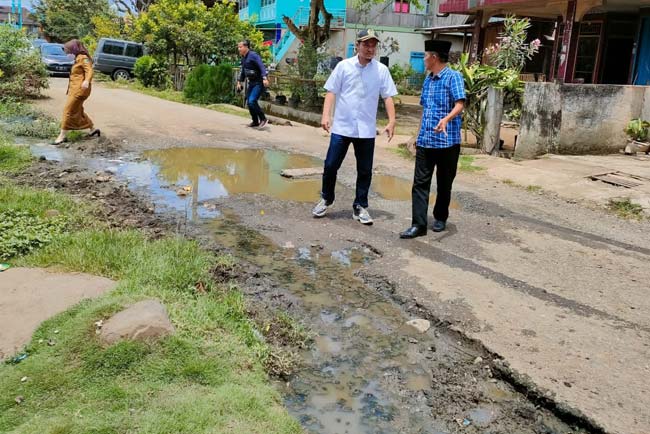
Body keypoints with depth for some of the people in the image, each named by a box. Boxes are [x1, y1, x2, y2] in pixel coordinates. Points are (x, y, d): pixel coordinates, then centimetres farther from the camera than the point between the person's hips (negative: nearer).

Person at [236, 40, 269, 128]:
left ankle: (263, 119, -6)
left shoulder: (253, 55, -16)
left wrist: (264, 78, -41)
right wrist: (239, 81, 25)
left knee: (252, 101, -21)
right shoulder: (243, 58, 11)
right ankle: (255, 121, 23)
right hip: (251, 83, 9)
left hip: (259, 83, -9)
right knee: (248, 102, 10)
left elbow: (262, 66, -28)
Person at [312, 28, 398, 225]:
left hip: (367, 130, 1)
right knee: (330, 165, 4)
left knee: (365, 171, 6)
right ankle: (326, 199, 25)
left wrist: (391, 121, -6)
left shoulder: (381, 70, 2)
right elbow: (331, 92, 0)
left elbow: (388, 97, 4)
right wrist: (326, 115, -11)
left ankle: (360, 207, 19)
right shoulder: (344, 66, 0)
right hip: (342, 126, -1)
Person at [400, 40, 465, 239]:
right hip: (425, 140, 6)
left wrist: (446, 119, -39)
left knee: (444, 183, 9)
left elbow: (459, 104, -20)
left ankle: (440, 218, 27)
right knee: (420, 182, -2)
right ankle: (418, 224, -1)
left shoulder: (453, 77, -8)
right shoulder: (428, 79, 15)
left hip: (447, 141, -6)